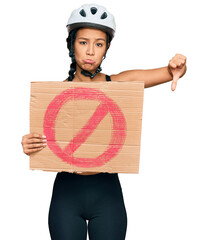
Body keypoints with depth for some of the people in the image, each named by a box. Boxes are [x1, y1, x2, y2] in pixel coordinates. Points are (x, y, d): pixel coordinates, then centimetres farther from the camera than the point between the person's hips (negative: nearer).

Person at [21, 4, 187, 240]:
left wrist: (177, 68, -23)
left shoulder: (119, 83, 0)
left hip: (107, 193, 0)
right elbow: (45, 144, 3)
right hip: (67, 192, 0)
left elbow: (173, 71, 0)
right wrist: (30, 146, -19)